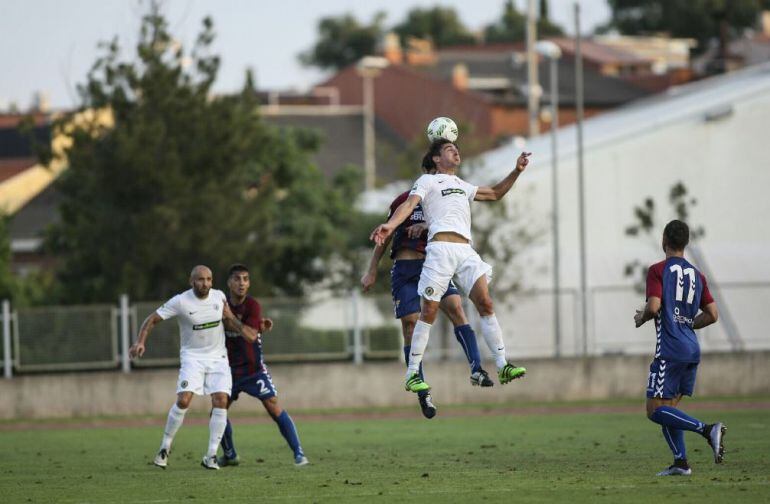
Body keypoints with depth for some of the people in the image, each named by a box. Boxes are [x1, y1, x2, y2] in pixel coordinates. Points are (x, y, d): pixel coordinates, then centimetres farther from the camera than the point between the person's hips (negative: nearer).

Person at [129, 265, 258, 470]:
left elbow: (228, 319, 17)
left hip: (218, 357, 3)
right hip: (192, 357, -3)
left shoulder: (219, 297, 0)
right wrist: (140, 342, -19)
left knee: (221, 401, -13)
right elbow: (152, 319, -6)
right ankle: (165, 447, 0)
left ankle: (211, 456, -6)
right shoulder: (180, 302, -12)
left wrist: (242, 329, -2)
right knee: (183, 400, -20)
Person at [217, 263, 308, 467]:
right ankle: (229, 455, 23)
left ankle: (298, 453, -10)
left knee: (274, 407, -13)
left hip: (253, 368, -4)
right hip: (230, 368, 4)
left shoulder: (252, 306, -12)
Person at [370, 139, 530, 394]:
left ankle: (503, 366, -8)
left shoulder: (462, 185, 32)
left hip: (466, 250, 6)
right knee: (429, 311, -8)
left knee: (485, 303, -7)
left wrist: (516, 171, 31)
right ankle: (412, 374, -3)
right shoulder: (427, 181, 12)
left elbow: (494, 193, 43)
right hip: (441, 246, -5)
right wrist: (390, 225, -24)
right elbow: (409, 203, -5)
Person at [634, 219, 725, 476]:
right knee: (669, 408, 15)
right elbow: (712, 315, 12)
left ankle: (707, 429, -24)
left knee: (655, 410, -7)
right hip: (692, 349, 7)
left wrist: (641, 318, 4)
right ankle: (680, 462, 5)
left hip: (669, 350, -7)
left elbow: (653, 307, -18)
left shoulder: (658, 270, -6)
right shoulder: (697, 275, 14)